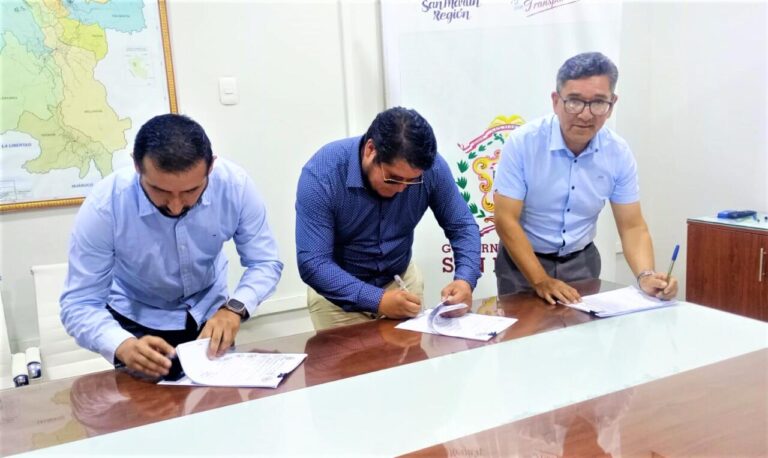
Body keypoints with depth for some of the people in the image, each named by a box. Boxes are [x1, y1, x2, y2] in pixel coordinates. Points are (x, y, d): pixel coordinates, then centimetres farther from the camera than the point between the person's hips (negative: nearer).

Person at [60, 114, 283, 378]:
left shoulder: (235, 185, -26)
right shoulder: (104, 206, -29)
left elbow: (265, 263, -16)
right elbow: (79, 306, -25)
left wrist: (234, 308, -35)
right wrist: (124, 346, -44)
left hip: (210, 314, 2)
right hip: (138, 322, -1)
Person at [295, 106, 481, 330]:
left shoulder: (432, 167, -20)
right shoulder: (321, 174, -29)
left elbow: (462, 225, -10)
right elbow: (312, 264, -30)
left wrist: (465, 279, -27)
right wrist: (377, 300, -39)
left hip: (401, 278, 3)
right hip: (338, 293, -2)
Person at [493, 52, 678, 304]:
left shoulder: (619, 153, -8)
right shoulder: (522, 143, -18)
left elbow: (632, 226, -4)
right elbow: (506, 220, -19)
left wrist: (646, 275, -23)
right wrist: (541, 281, -27)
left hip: (582, 261, 3)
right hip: (523, 262, -3)